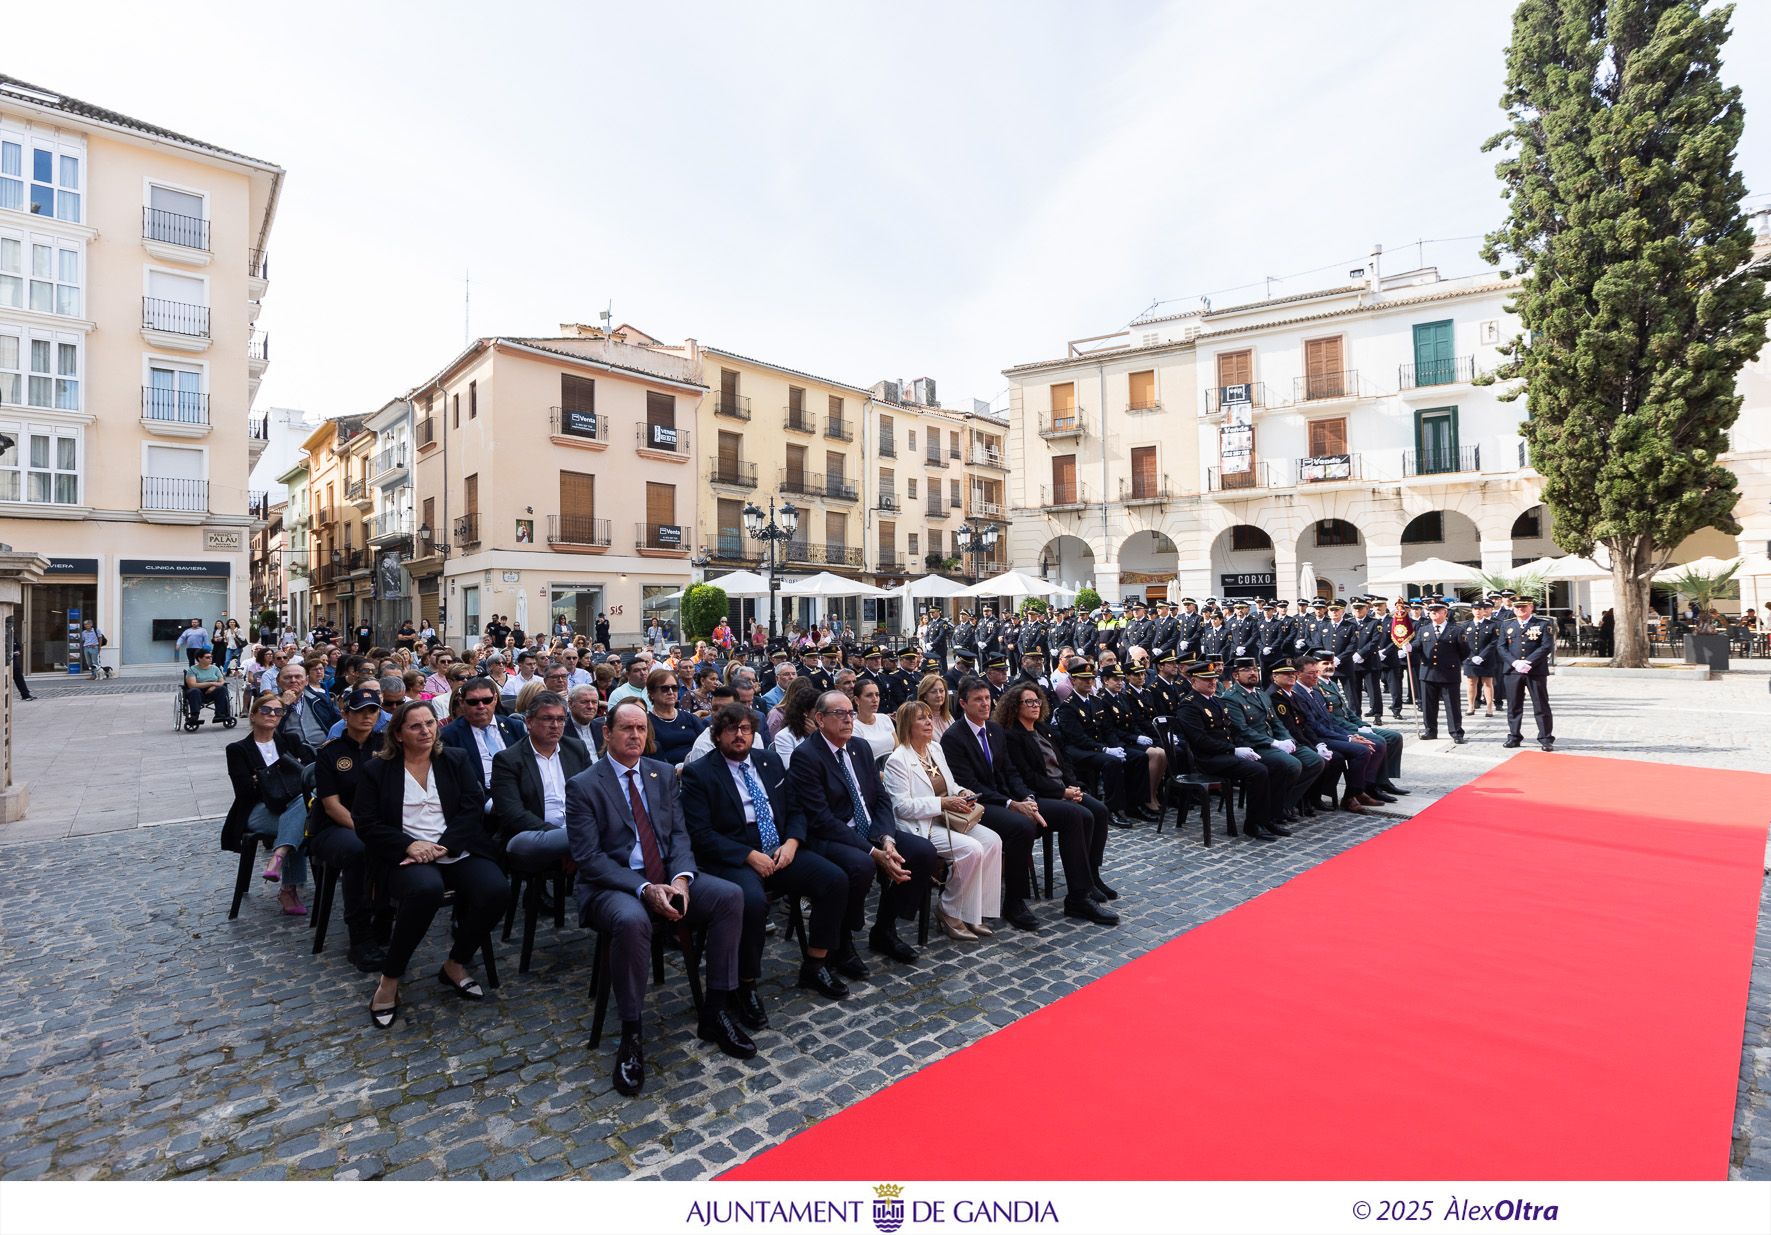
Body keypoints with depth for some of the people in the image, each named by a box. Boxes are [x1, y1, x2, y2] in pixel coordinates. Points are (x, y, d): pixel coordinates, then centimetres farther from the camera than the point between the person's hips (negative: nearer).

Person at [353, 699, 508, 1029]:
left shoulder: (458, 760, 11)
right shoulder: (378, 770, 8)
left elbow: (472, 808, 3)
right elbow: (366, 823, 2)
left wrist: (444, 846, -12)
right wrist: (408, 845, -14)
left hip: (458, 851, 2)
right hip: (409, 856, -2)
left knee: (496, 890, -26)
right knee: (426, 889, -37)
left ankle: (455, 964, -1)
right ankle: (390, 979, -15)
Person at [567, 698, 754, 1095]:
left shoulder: (663, 773, 10)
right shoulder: (583, 785, -4)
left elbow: (679, 834, 7)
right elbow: (589, 858, -11)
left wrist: (681, 878, -14)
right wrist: (645, 890, -22)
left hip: (667, 878, 5)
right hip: (613, 886, -5)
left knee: (730, 895, -19)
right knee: (632, 920, -38)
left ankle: (715, 1012, -6)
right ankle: (630, 1035, -16)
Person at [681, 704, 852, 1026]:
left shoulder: (769, 760, 12)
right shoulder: (697, 773, -4)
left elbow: (794, 810, 15)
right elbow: (701, 834, -11)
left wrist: (791, 843, -6)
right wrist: (750, 856, -19)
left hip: (780, 850, 6)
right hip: (733, 859, -6)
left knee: (836, 879, -13)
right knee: (753, 900, -35)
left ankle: (814, 967, 6)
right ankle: (745, 988, -10)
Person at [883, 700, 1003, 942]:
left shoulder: (936, 748, 13)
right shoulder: (897, 760, -12)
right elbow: (902, 807, -18)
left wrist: (962, 793, 0)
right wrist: (943, 803, -20)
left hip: (946, 819, 8)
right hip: (920, 828, -8)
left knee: (992, 840, -14)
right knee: (971, 849, -26)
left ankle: (976, 910, -5)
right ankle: (949, 912, -6)